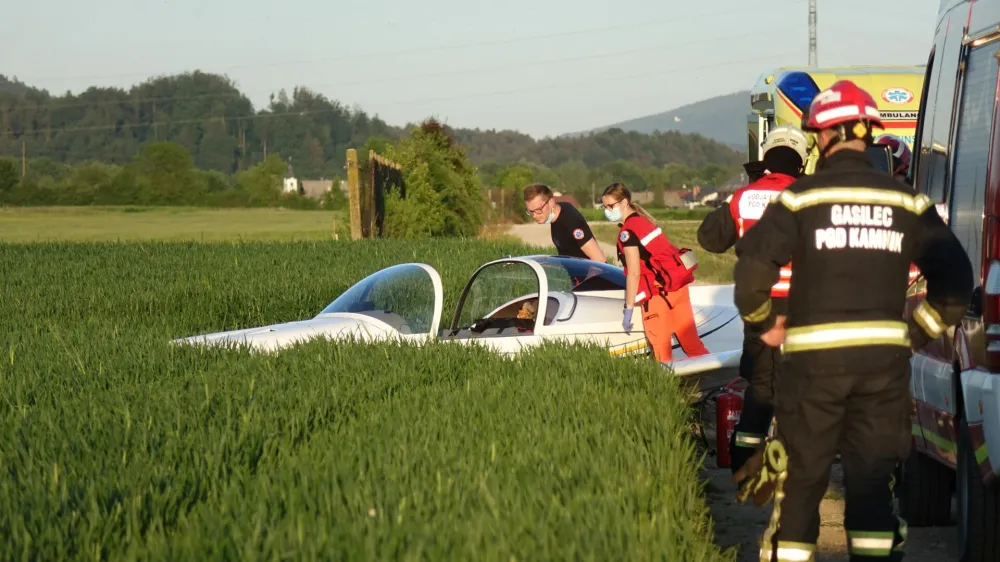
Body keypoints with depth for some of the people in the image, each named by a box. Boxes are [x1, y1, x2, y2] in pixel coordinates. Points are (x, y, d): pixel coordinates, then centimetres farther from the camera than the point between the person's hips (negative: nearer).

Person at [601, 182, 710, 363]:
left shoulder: (627, 231, -11)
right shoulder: (643, 220, 14)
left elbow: (634, 273, -14)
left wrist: (628, 309, -10)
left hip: (659, 290, -8)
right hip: (679, 281, 8)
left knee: (660, 345, 0)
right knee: (689, 339, 12)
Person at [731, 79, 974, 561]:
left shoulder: (801, 197, -5)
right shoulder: (906, 202, 5)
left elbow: (752, 265, -13)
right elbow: (955, 278, 4)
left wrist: (764, 322, 4)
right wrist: (916, 333, 13)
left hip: (814, 357, -3)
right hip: (885, 358, 3)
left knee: (800, 479, 7)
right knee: (873, 479, 8)